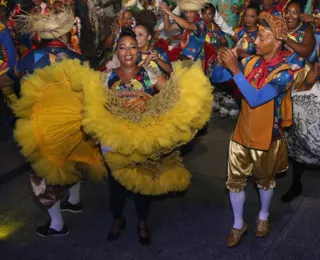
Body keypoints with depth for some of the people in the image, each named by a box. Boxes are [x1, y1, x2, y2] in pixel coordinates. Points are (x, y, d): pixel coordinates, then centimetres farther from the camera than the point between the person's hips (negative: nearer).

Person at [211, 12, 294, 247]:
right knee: (235, 180, 10)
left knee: (265, 180, 19)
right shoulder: (250, 62, -6)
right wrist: (221, 63, -20)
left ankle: (264, 216, 46)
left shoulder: (284, 73, -20)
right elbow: (217, 78, 2)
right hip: (242, 133, 4)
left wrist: (235, 70, -34)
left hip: (266, 137, -3)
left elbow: (256, 99, -32)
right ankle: (238, 224, 30)